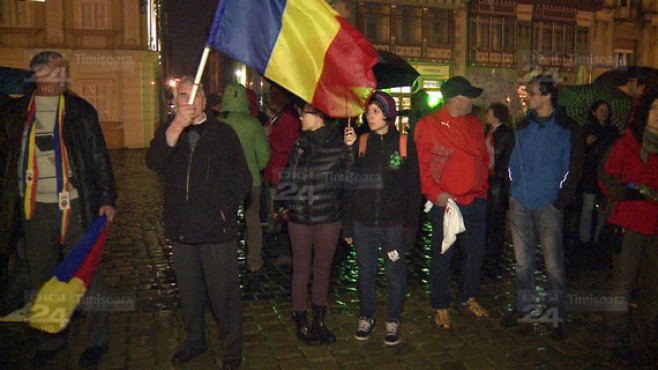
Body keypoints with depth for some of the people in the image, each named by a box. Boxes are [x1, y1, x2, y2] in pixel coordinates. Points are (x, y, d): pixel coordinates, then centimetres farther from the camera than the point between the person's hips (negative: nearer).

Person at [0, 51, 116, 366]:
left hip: (75, 207, -2)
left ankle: (97, 340, 19)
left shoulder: (80, 110, 3)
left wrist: (108, 198, -5)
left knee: (87, 274, 4)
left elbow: (100, 157, 2)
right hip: (34, 210, 3)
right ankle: (51, 340, 30)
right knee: (41, 279, 13)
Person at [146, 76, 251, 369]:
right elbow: (154, 163, -15)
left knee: (223, 291, 2)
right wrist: (176, 128, -28)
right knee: (189, 290, 17)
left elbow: (243, 179, 3)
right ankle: (194, 339, 37)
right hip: (181, 229, 3)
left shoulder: (223, 133, 2)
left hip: (216, 230, -3)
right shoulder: (167, 133, 8)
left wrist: (225, 210, -7)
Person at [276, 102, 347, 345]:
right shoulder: (301, 143, 4)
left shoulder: (338, 145, -6)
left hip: (329, 218, -1)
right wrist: (288, 200, -4)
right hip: (300, 217, 2)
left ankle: (319, 321, 29)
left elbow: (345, 177, -4)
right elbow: (290, 175, 6)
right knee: (301, 271, 10)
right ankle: (301, 322, 26)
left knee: (323, 270, 13)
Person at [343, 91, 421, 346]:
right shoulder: (360, 143, 2)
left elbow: (413, 187, 0)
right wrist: (347, 224, -5)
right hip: (363, 222, 2)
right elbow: (348, 184, 2)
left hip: (393, 223, -1)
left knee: (395, 273, 9)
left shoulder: (404, 144, -2)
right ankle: (366, 317, 31)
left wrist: (411, 222, -3)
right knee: (365, 272, 13)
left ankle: (393, 321, 27)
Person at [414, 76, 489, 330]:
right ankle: (441, 307, 21)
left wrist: (482, 190, 11)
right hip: (445, 204, -5)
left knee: (475, 254, 15)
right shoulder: (428, 125, -7)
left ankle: (468, 299, 35)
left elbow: (483, 159, 19)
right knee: (442, 257, 4)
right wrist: (434, 193, -15)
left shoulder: (475, 124, 10)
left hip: (475, 202, 6)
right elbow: (420, 165, -9)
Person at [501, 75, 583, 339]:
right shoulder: (523, 126, 11)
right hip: (520, 203, 5)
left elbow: (573, 169, -2)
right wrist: (513, 189, 7)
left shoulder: (567, 129, -2)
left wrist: (561, 200, -7)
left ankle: (557, 315, 15)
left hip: (548, 204, -4)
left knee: (553, 263, -1)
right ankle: (525, 308, 25)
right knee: (523, 261, 11)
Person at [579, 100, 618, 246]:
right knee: (588, 207, -5)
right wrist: (587, 143, -16)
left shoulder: (613, 131, 13)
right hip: (590, 175, -3)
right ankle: (585, 239, 2)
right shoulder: (587, 129, 3)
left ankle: (598, 238, 11)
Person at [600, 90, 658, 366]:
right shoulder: (626, 144, -2)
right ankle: (617, 341, 17)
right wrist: (631, 192, -15)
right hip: (629, 224, -4)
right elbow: (607, 179, 0)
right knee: (623, 283, 1)